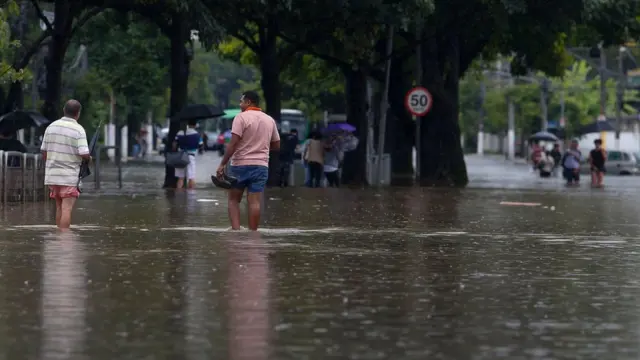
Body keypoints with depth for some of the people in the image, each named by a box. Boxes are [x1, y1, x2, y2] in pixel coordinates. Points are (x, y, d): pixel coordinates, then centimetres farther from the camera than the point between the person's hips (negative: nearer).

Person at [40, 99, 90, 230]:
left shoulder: (51, 126, 6)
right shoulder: (78, 130, -11)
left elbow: (44, 151, 9)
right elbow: (84, 154, -17)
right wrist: (89, 158, 5)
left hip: (52, 174, 6)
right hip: (69, 175, -6)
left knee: (59, 207, 16)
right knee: (67, 209, -6)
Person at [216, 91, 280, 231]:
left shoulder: (241, 117, -7)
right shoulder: (270, 120, 10)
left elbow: (233, 144, -14)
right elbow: (276, 146, 15)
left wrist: (222, 164, -12)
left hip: (240, 164, -4)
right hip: (261, 166, 4)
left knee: (234, 200, 7)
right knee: (255, 202, 0)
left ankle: (236, 229, -7)